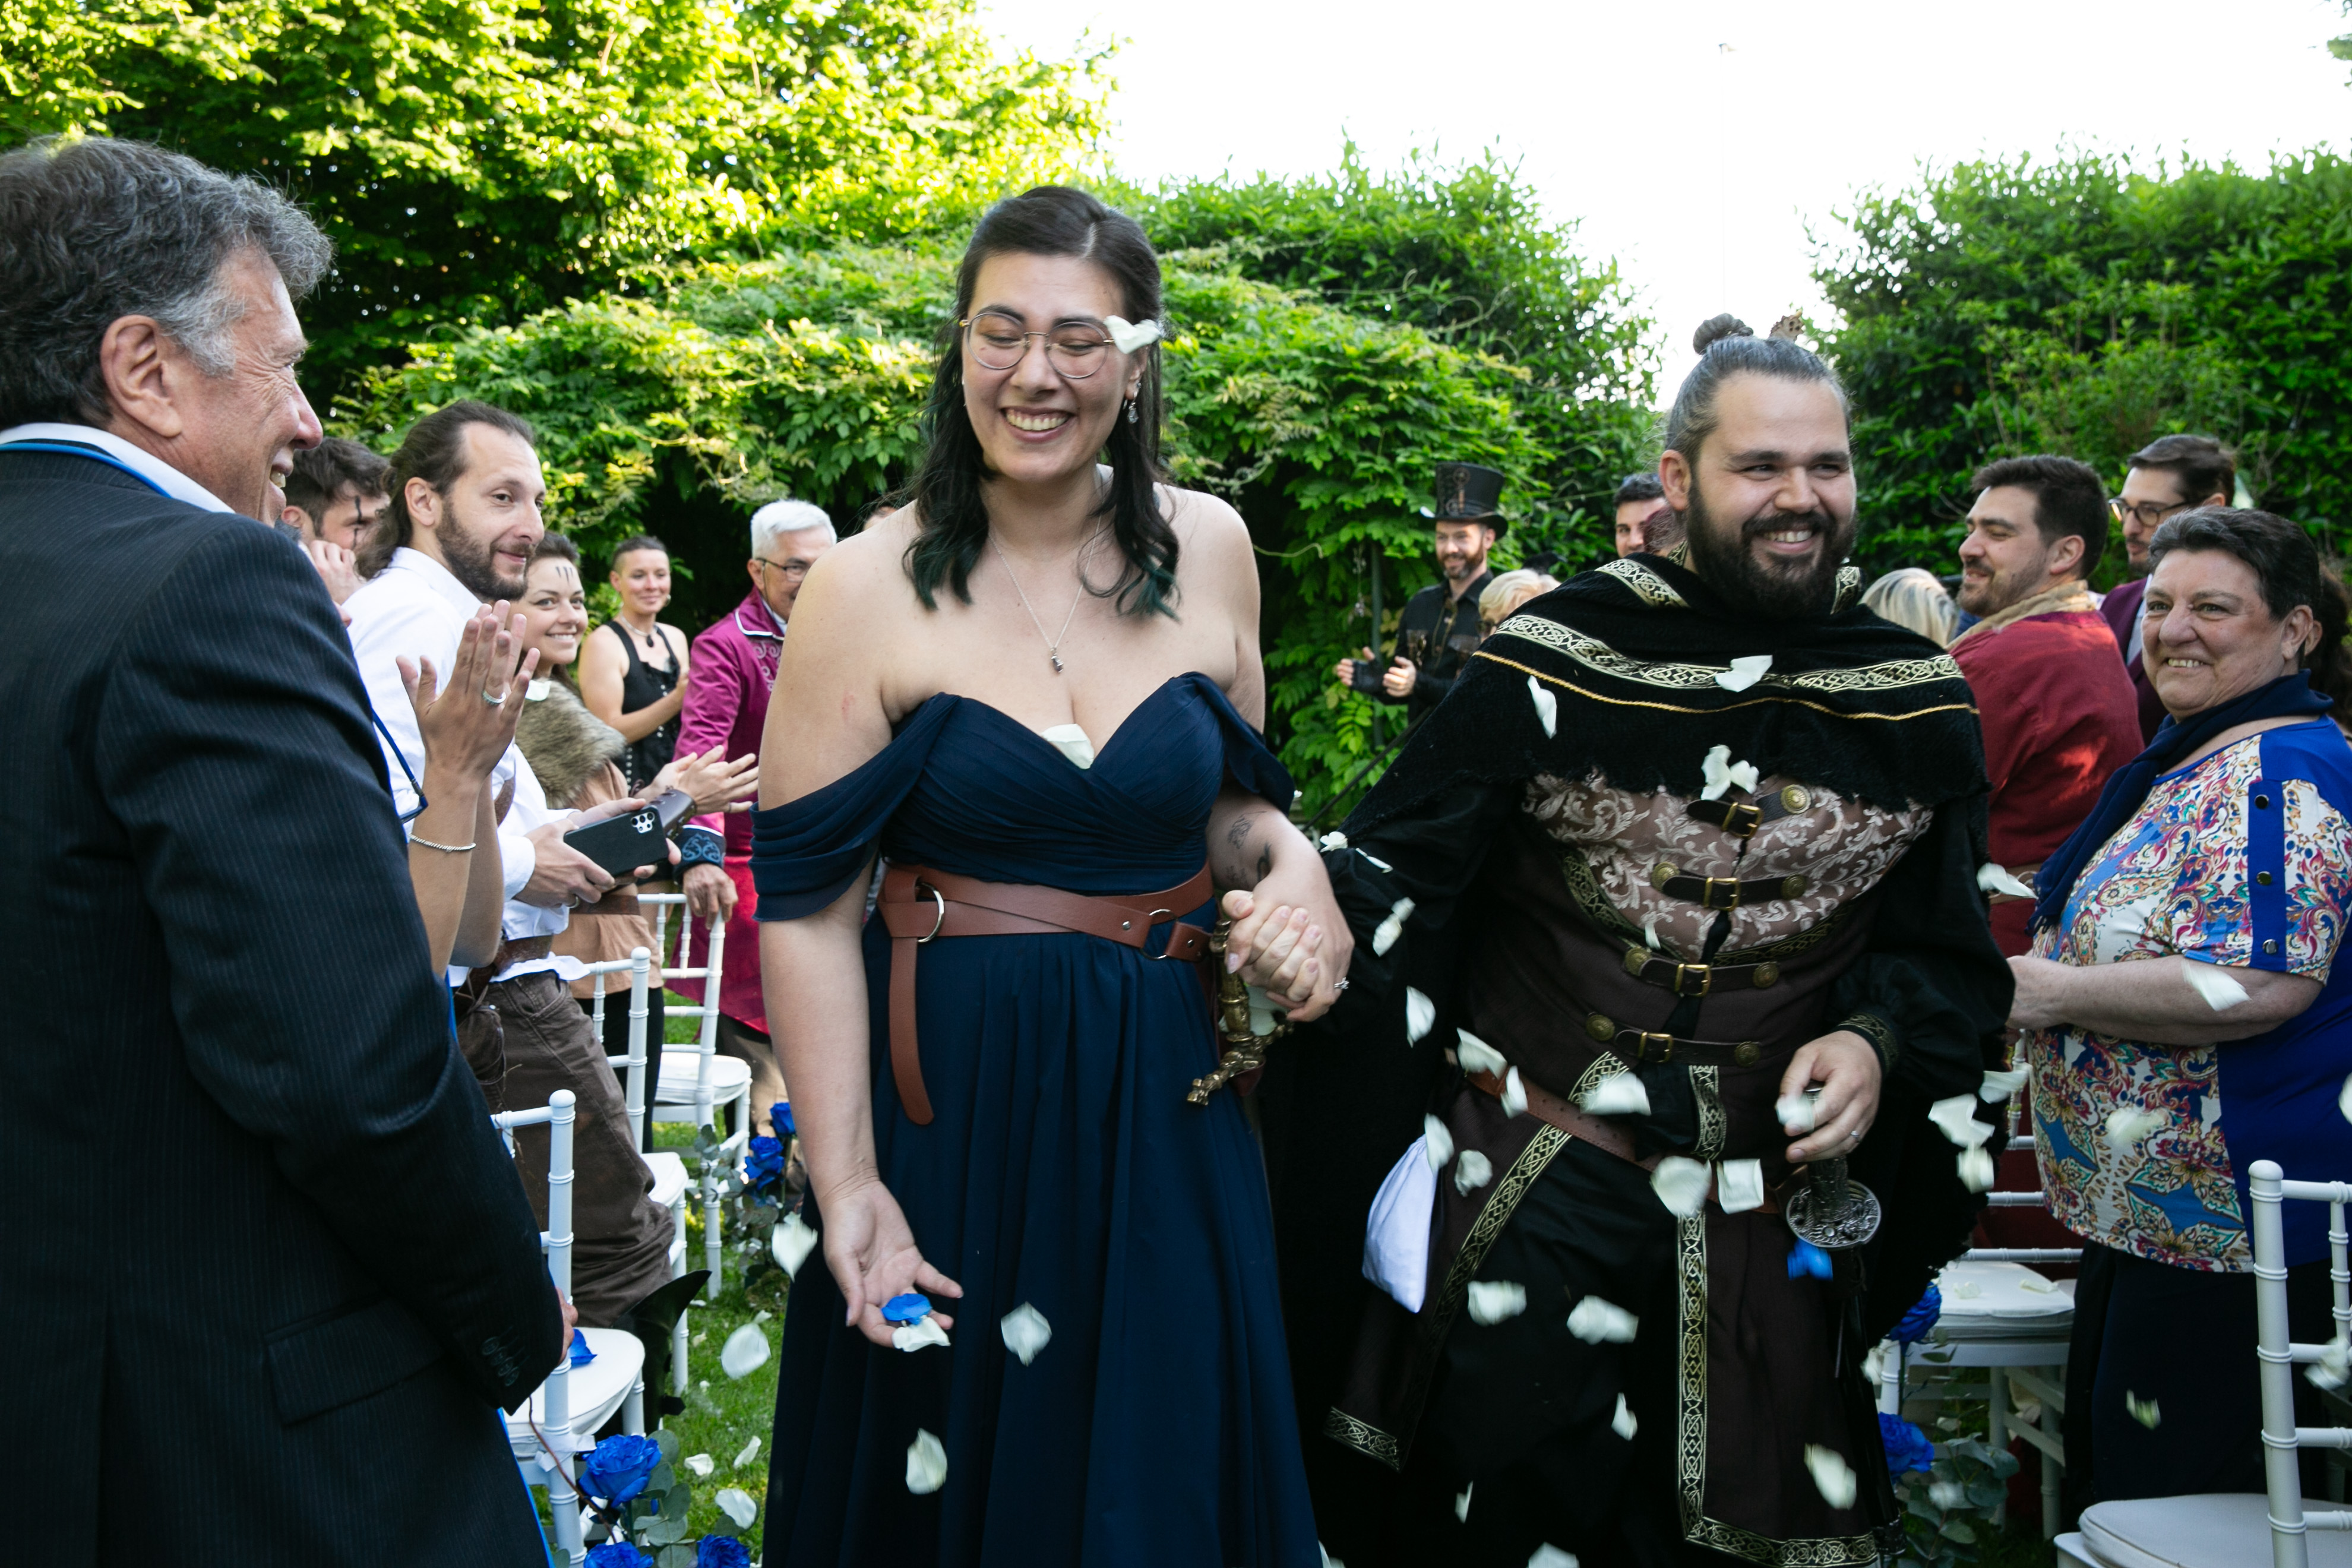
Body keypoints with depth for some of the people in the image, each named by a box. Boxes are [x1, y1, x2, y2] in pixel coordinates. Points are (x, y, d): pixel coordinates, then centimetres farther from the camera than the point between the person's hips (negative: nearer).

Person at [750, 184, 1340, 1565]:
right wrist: (847, 1189, -15)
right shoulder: (869, 587, -8)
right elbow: (807, 903, -10)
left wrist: (1291, 866, -10)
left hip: (1165, 1102, 3)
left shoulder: (1208, 548, 2)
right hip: (947, 1102, -3)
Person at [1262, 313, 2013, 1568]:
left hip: (1771, 1224, 3)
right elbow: (1390, 870, -7)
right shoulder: (1552, 661, -7)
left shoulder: (1920, 708, 2)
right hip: (1526, 1193, -2)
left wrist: (1876, 1041, -10)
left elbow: (1947, 954, 10)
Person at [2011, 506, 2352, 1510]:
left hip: (2222, 1220, -11)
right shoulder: (2191, 760, 13)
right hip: (2138, 1202, 11)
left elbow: (2260, 986, -31)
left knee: (2181, 1496, 2)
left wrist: (2046, 992, -22)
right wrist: (2040, 973, 12)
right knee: (2103, 1465, 21)